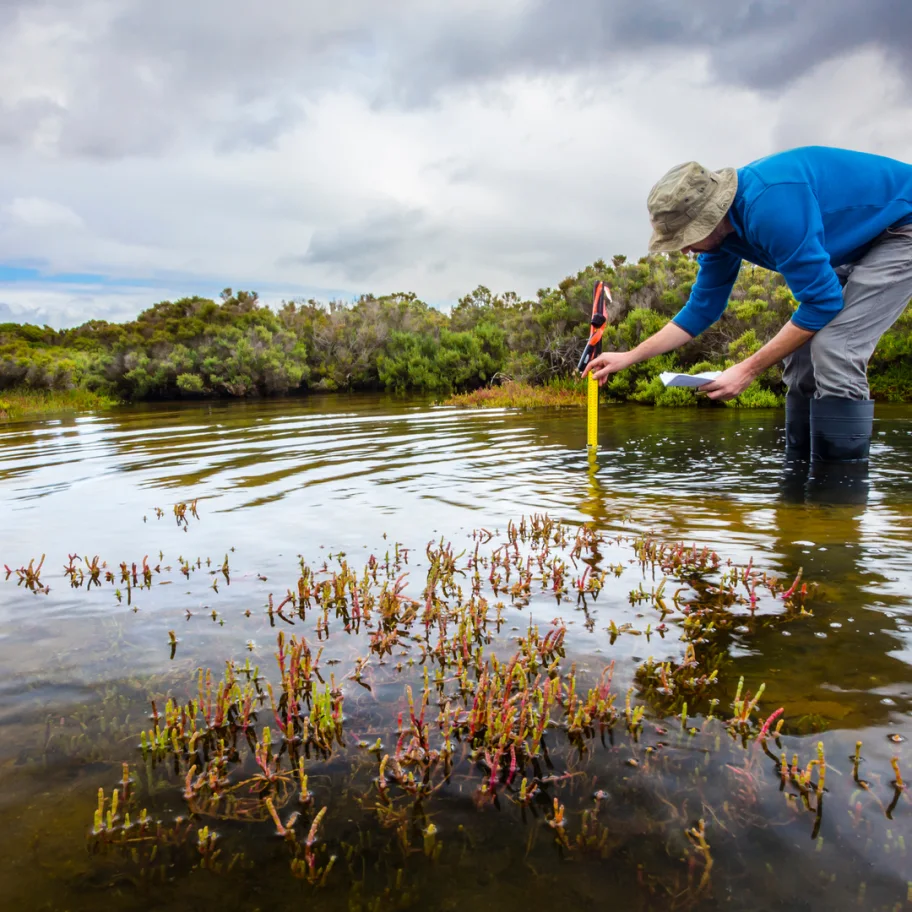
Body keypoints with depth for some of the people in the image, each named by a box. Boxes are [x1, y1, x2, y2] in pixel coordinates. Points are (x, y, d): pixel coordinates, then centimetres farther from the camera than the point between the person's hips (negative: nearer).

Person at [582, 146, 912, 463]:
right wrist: (629, 357, 1)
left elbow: (823, 301, -29)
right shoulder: (718, 231, -7)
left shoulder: (770, 205, -35)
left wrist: (749, 369, -25)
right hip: (856, 247, 9)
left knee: (833, 352, -22)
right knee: (803, 352, 3)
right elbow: (701, 309, 4)